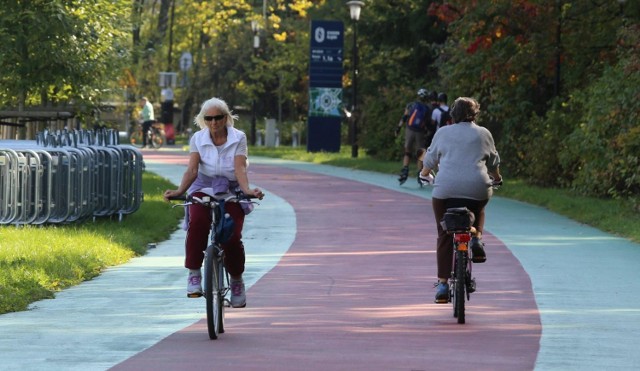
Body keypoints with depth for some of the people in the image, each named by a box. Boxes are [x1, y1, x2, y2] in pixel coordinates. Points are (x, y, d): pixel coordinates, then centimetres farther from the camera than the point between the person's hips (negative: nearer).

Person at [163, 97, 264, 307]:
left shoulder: (238, 138, -4)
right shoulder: (198, 139, -1)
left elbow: (240, 168, -17)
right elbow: (192, 169, -13)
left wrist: (246, 190, -37)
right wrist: (180, 191, -32)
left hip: (231, 191, 0)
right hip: (204, 188, 0)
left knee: (232, 237, -18)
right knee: (197, 221, -33)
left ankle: (237, 280, 10)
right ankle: (194, 274, -24)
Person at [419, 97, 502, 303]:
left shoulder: (443, 133, 13)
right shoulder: (483, 134, 13)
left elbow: (430, 159, 22)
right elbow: (493, 161, 24)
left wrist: (425, 175, 42)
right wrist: (496, 178, 43)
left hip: (446, 189, 0)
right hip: (478, 189, 0)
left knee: (444, 237, 7)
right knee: (478, 210, 34)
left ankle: (442, 283, 1)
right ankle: (476, 239, 6)